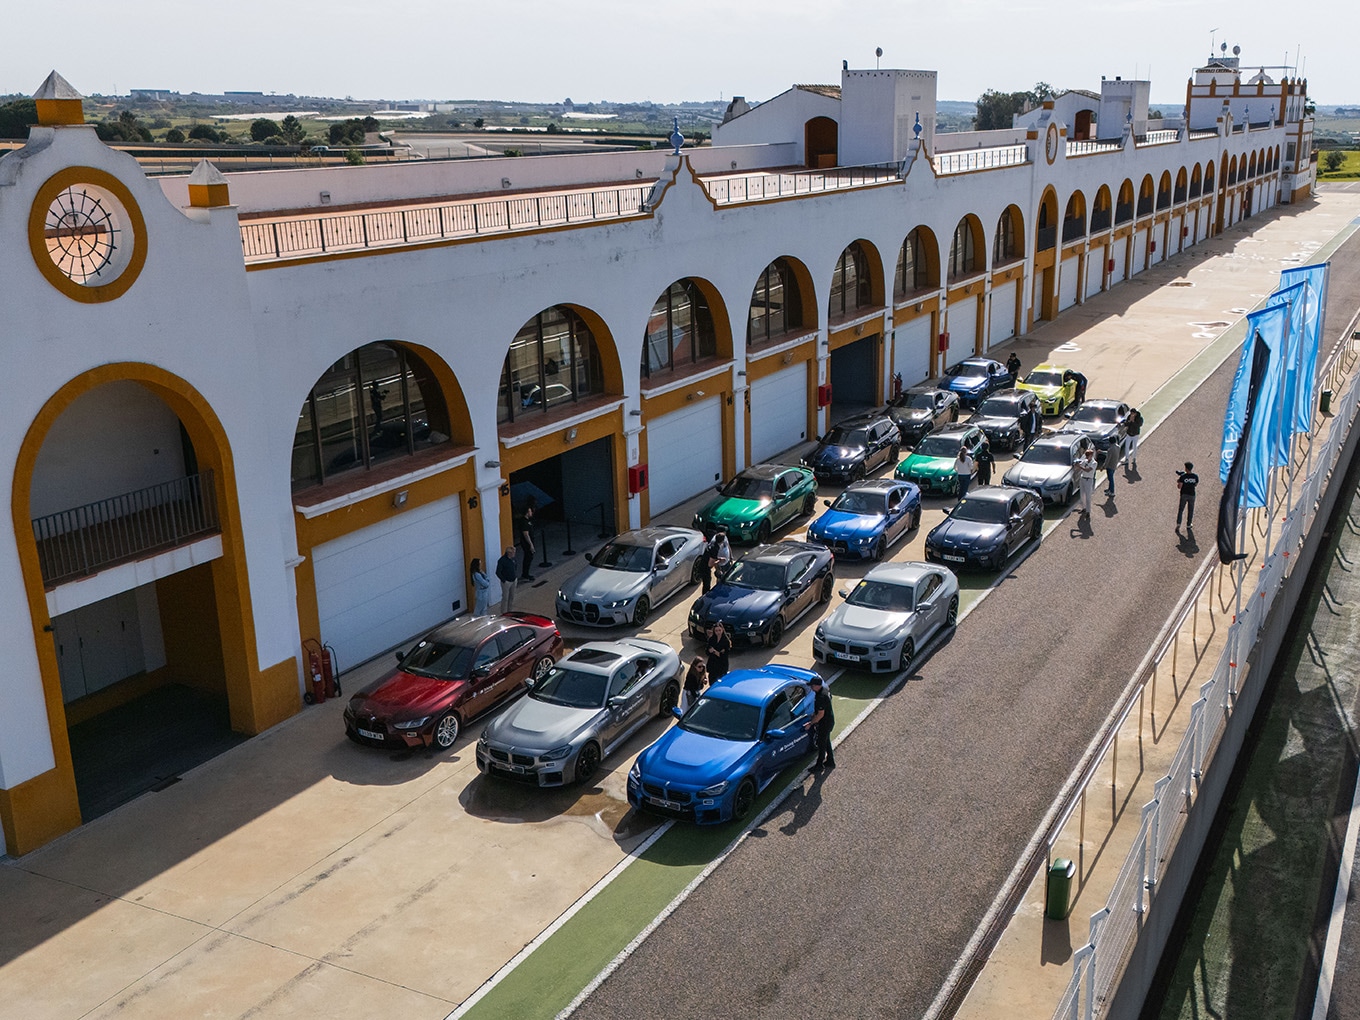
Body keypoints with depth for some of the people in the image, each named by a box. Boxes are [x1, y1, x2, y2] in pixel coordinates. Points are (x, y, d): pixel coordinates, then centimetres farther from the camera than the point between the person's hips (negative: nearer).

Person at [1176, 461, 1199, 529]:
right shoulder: (1195, 476, -8)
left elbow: (1179, 487, -15)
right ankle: (1188, 525, 23)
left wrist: (1177, 481, 4)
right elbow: (1196, 485, 8)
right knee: (1190, 510, 15)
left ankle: (1178, 524, -4)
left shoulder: (1183, 476, -16)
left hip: (1184, 495, -2)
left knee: (1180, 510, 8)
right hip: (1192, 495, 2)